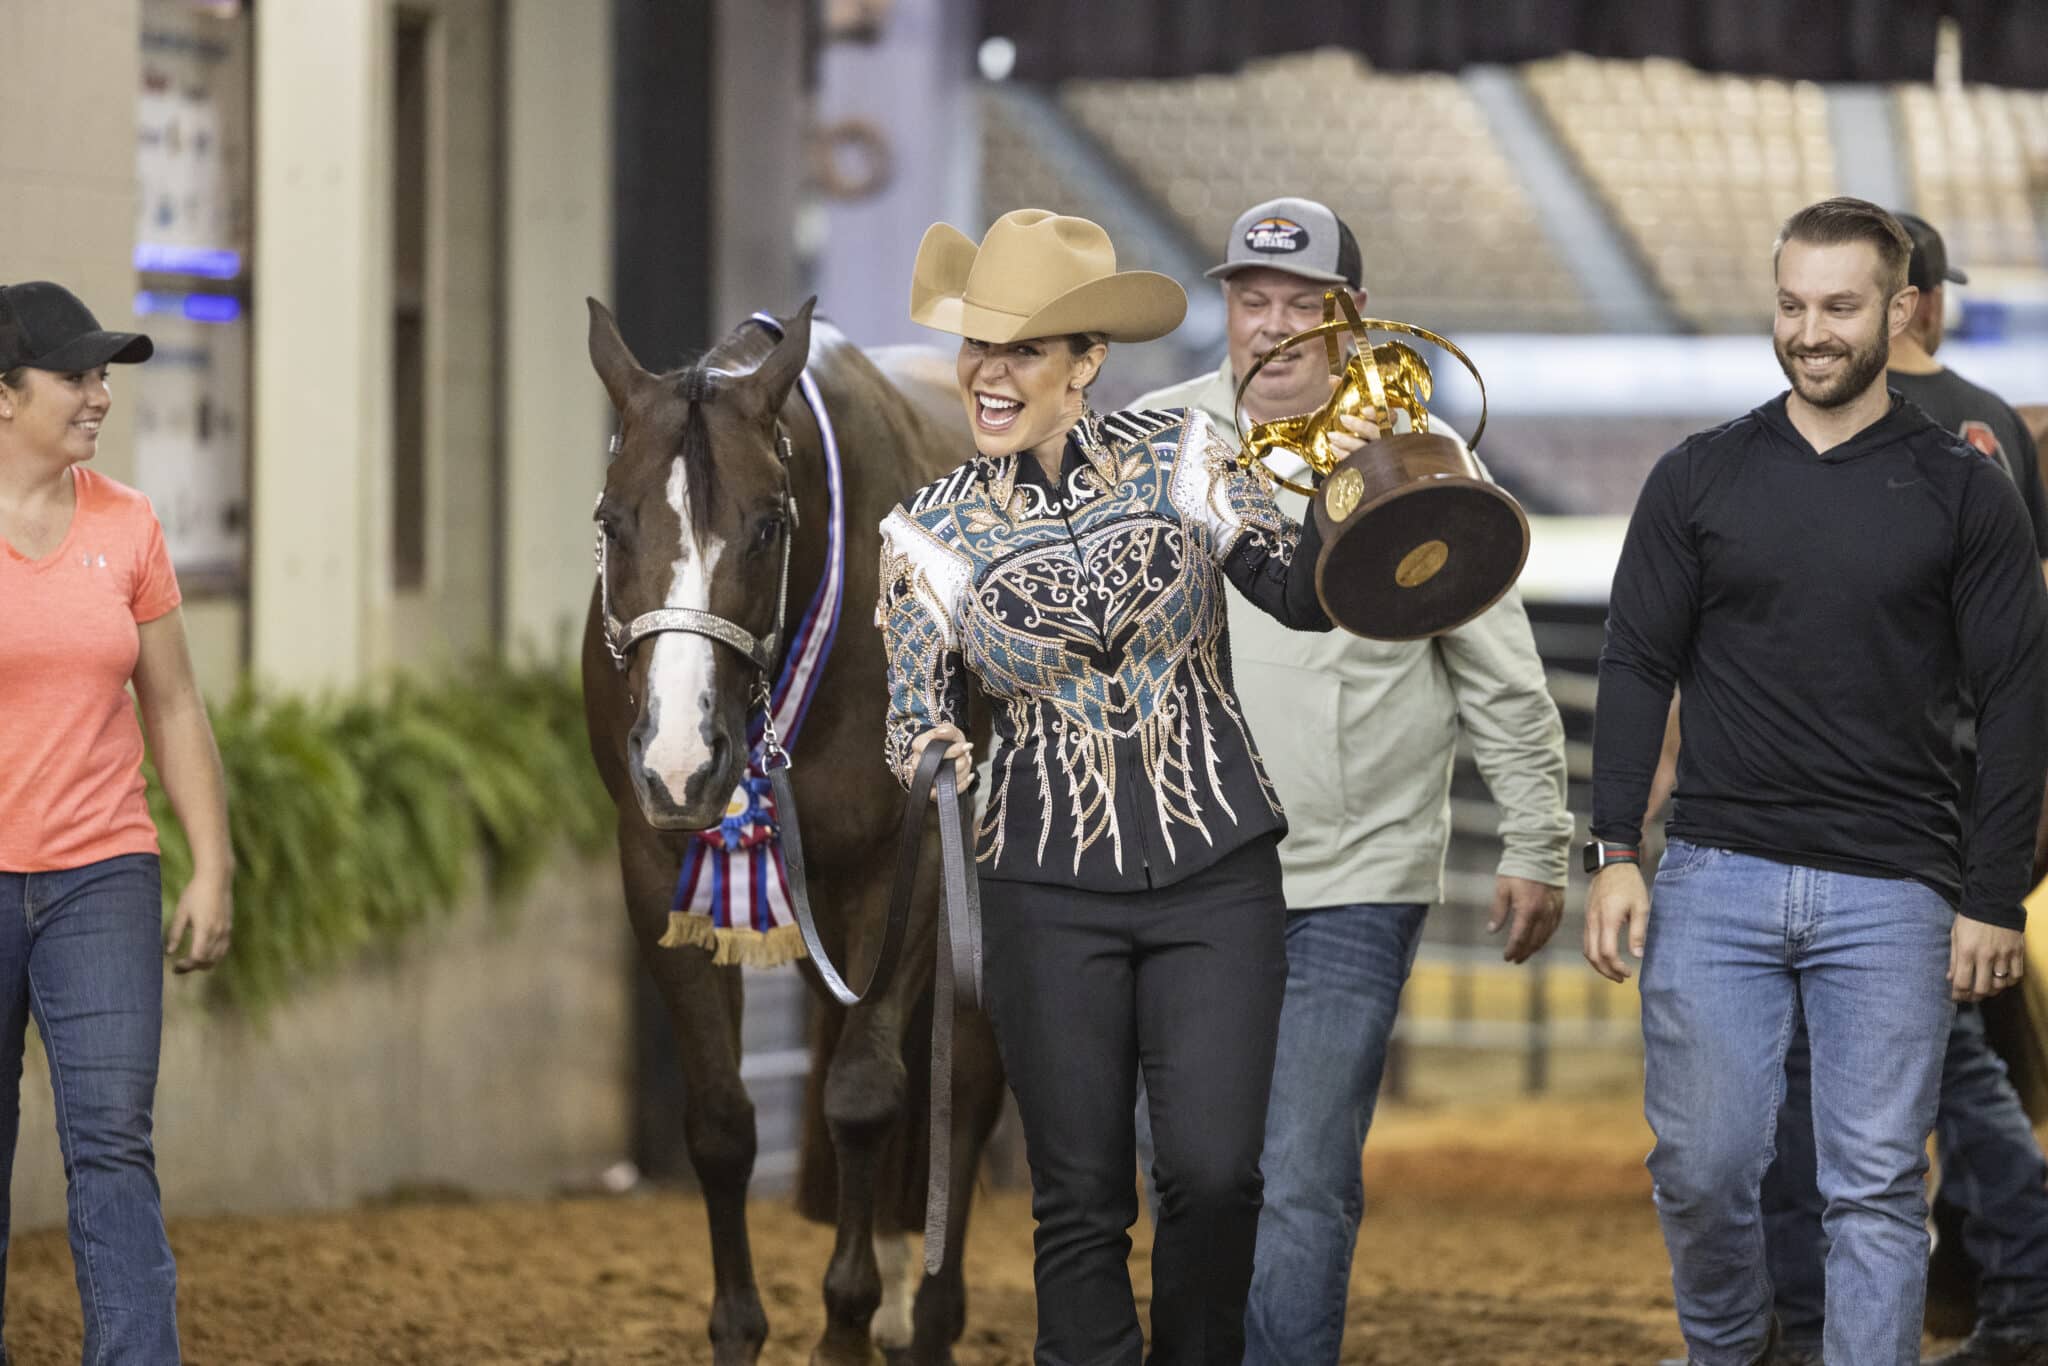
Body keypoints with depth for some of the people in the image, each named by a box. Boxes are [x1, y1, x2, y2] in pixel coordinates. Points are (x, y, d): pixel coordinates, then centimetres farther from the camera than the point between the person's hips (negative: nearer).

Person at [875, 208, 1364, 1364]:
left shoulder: (1179, 461, -2)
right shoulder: (933, 531, 0)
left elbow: (1305, 593, 5)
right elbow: (919, 723, 5)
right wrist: (931, 756, -17)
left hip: (1217, 875, 0)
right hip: (1049, 890, 1)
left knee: (1215, 1174, -8)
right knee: (1081, 1196, 2)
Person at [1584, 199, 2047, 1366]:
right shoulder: (1700, 479, 8)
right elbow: (1637, 668, 9)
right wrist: (1616, 852, -1)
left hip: (1891, 892, -1)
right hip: (1715, 877, 1)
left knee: (1877, 1184, -3)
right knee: (1703, 1167, 1)